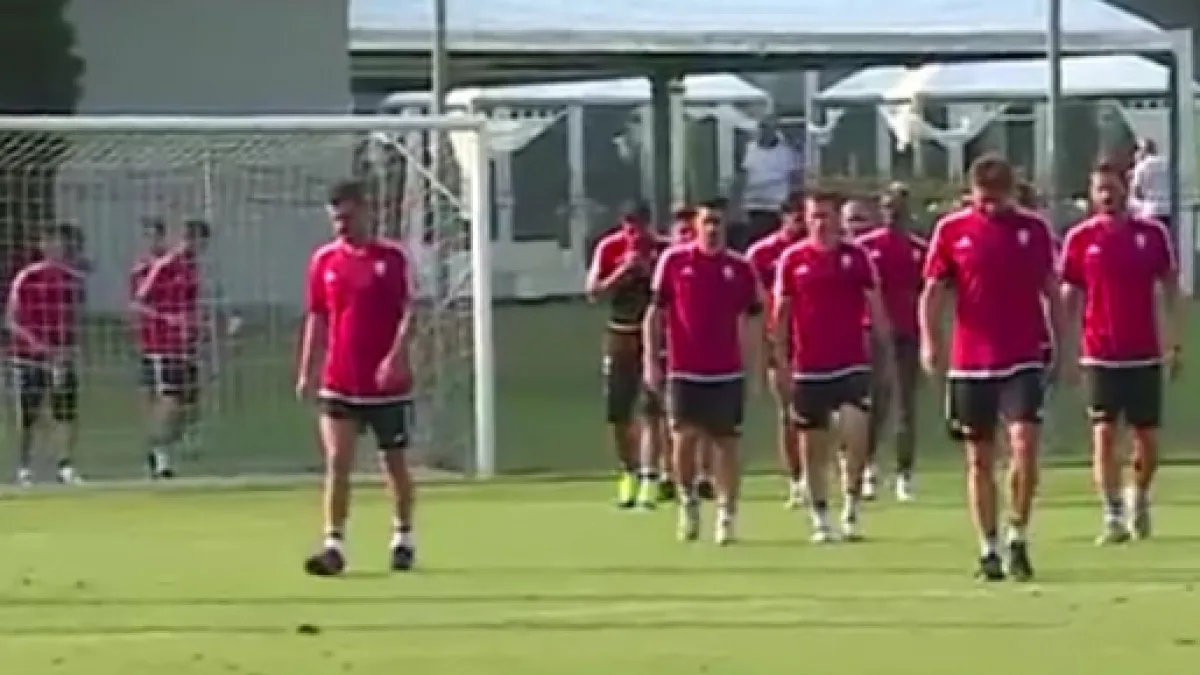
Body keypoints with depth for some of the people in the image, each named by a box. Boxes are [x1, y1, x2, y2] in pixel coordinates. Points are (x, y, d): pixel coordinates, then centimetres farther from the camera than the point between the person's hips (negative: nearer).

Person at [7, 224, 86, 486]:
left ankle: (66, 467, -2)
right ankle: (24, 468, 13)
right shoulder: (26, 278, -6)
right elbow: (12, 319, -6)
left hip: (63, 356, 4)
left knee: (68, 414, -5)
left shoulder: (75, 279, 7)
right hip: (29, 358, -4)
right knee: (28, 416, 2)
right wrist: (37, 343, -19)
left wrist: (72, 349, 1)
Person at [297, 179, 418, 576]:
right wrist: (307, 372, 6)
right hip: (339, 385, 2)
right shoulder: (324, 260, 5)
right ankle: (334, 544, -8)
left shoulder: (392, 257, -4)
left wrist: (396, 356, -22)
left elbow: (409, 311, -8)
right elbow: (318, 319, 11)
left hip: (387, 383, -2)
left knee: (393, 460, 10)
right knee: (337, 461, -8)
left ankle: (403, 538, 25)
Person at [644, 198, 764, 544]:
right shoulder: (673, 260, 1)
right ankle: (688, 500, 17)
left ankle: (726, 515, 10)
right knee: (684, 438, -8)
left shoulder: (740, 268, 3)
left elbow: (750, 321, 9)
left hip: (728, 372, 1)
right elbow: (655, 313, 4)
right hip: (683, 370, -1)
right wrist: (651, 360, -2)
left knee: (726, 443, 3)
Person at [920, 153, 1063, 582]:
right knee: (979, 460, 5)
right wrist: (929, 341, -13)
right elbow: (932, 293, 2)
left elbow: (1050, 292, 12)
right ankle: (989, 550, 13)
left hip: (1023, 360, 0)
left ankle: (1018, 537, -2)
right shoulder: (951, 231, 2)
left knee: (1025, 442, -16)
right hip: (970, 364, 0)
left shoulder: (1033, 229, 5)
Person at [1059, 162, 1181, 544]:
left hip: (1145, 354, 1)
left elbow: (1170, 290, 6)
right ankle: (1114, 516, -3)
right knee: (1104, 434, -7)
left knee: (1147, 437, 6)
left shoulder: (1153, 234, 1)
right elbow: (1068, 297, 5)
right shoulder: (1080, 238, -1)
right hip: (1100, 354, -1)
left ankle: (1139, 498, 31)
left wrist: (1174, 344, 1)